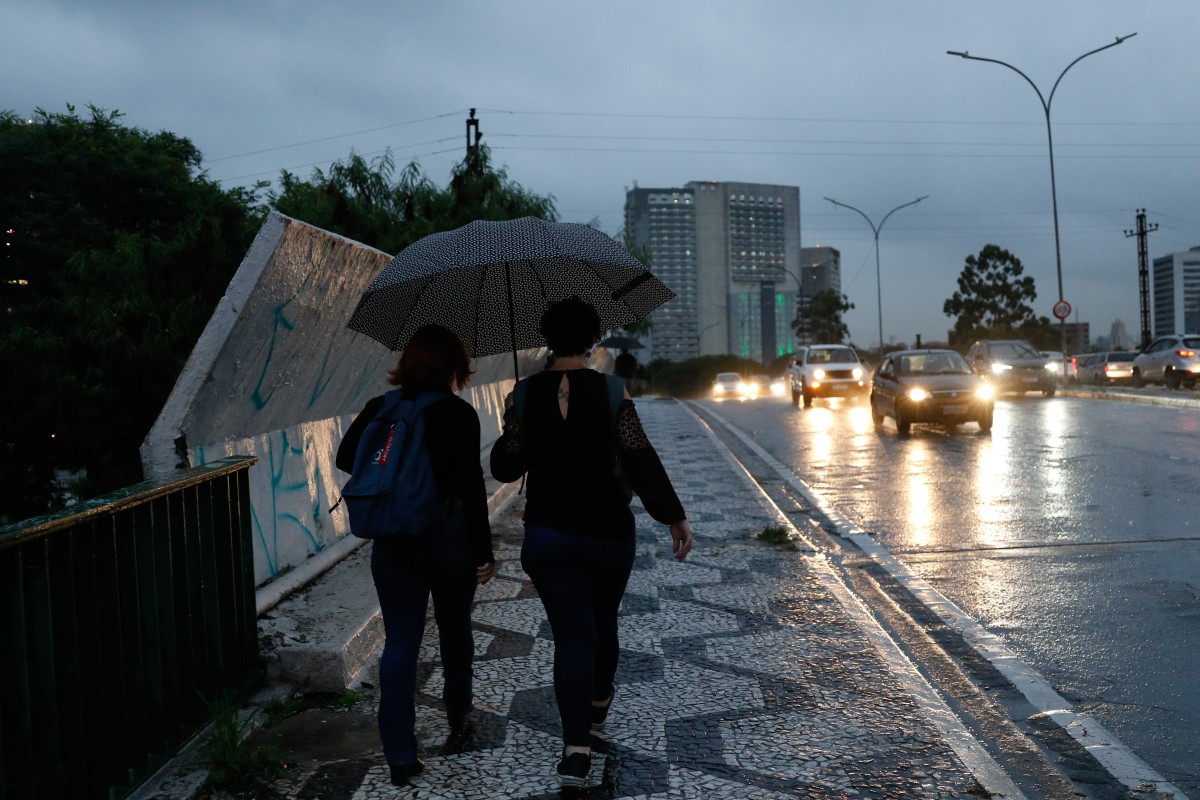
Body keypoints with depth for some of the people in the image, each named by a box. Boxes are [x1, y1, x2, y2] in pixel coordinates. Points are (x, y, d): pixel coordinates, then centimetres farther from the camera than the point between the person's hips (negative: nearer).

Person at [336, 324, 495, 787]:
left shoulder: (379, 409, 0)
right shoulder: (459, 414, -12)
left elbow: (346, 458, 5)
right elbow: (472, 486, -15)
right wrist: (484, 551, -10)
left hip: (392, 540, 2)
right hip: (450, 535, -2)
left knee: (399, 643, 5)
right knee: (455, 629, 20)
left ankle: (400, 756, 4)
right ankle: (457, 717, 39)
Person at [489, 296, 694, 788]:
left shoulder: (525, 395, -4)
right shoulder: (610, 392, -9)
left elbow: (505, 468, 2)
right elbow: (640, 461, -14)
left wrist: (509, 437, 22)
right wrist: (674, 517, -8)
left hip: (547, 538, 0)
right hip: (609, 535, 0)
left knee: (571, 634, 1)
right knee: (603, 621, 22)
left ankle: (577, 747, -12)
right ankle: (598, 704, 45)